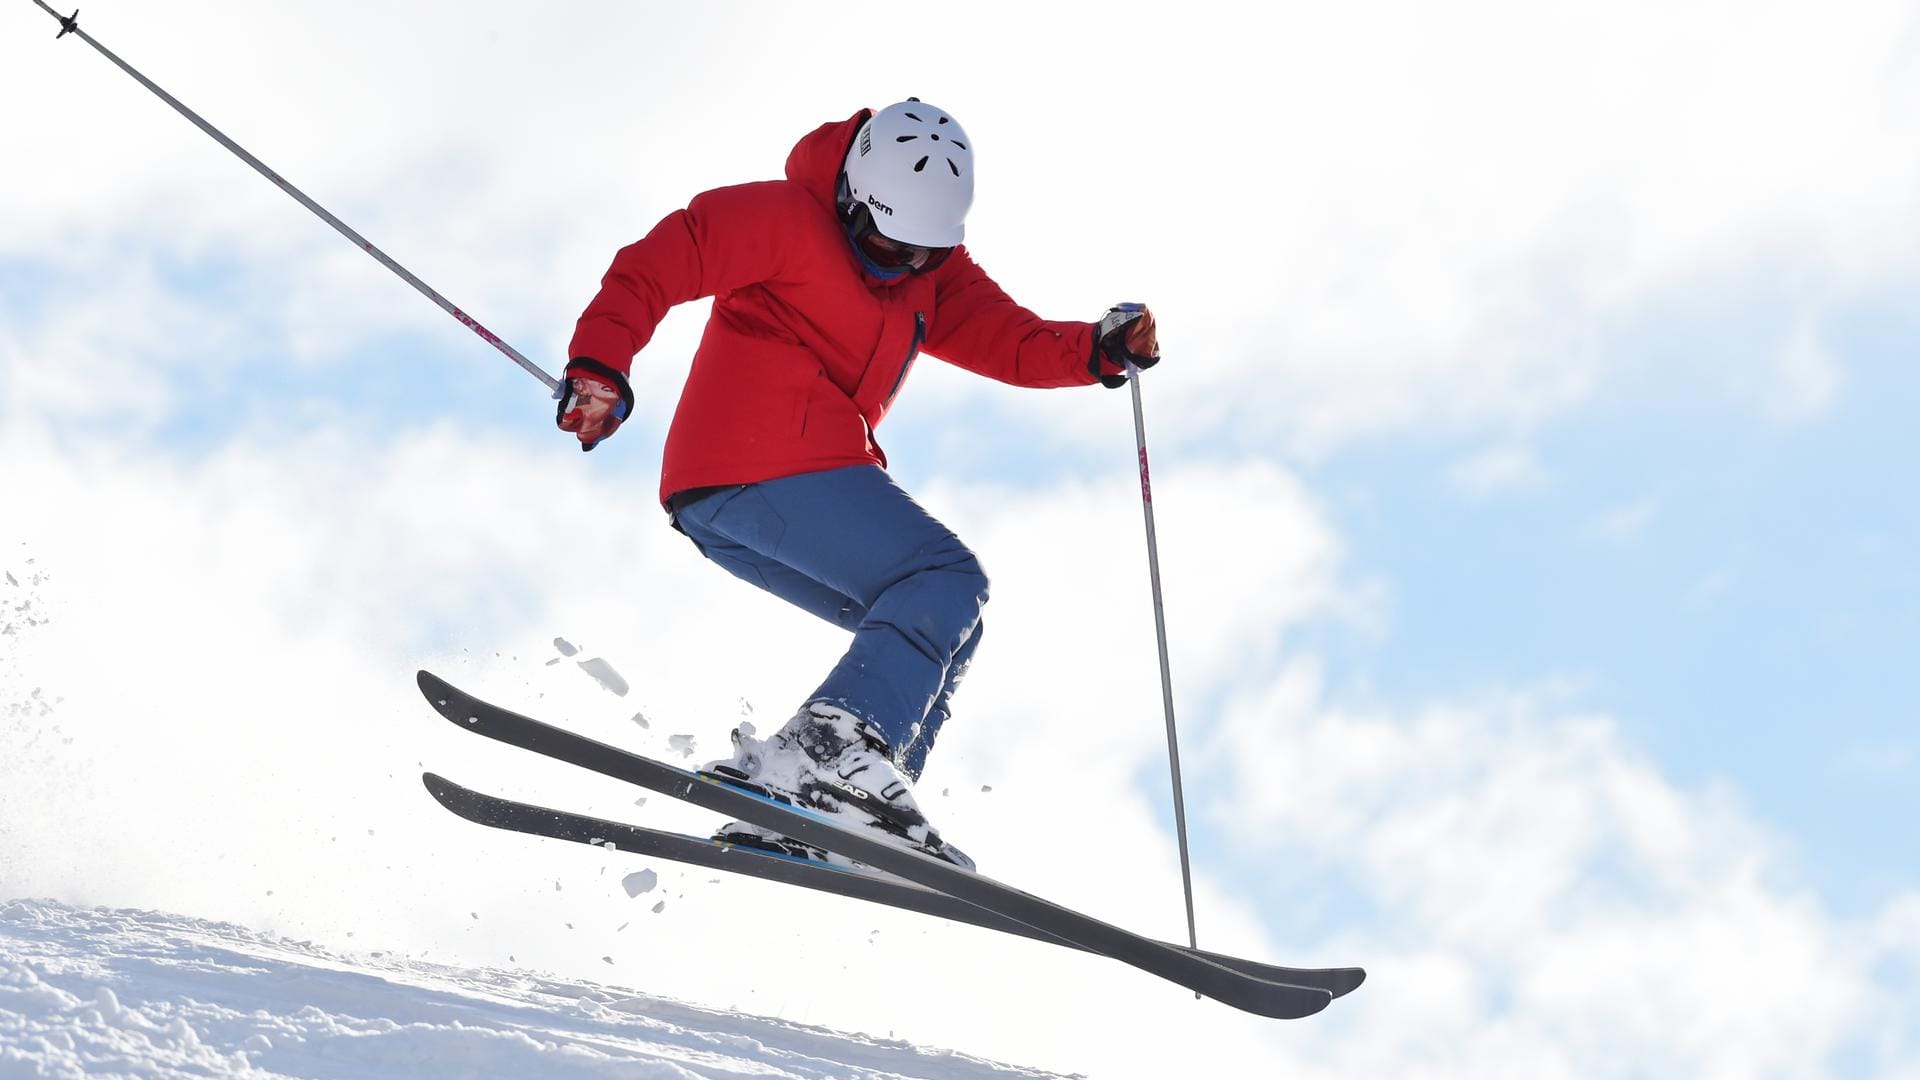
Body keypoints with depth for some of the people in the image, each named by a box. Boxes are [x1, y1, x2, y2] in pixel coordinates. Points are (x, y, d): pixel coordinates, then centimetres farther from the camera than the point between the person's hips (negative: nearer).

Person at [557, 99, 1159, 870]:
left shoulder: (932, 272, 20)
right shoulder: (788, 220, -4)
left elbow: (1008, 340, 10)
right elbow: (655, 266, -9)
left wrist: (1103, 349, -8)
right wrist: (600, 366, -23)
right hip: (764, 465, -9)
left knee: (936, 632, 6)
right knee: (947, 583, -15)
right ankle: (832, 747, -37)